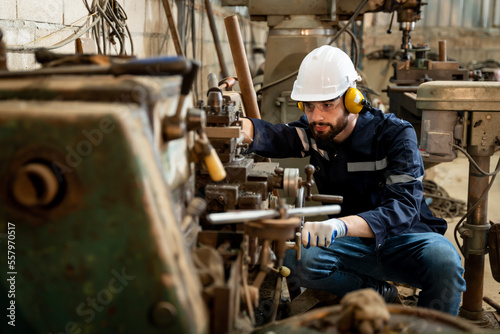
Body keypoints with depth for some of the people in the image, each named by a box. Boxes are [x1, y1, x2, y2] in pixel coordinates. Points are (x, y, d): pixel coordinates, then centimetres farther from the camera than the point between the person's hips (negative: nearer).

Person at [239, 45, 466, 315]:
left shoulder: (394, 134, -18)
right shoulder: (316, 130, -4)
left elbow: (402, 207, -31)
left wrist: (340, 225, -49)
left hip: (404, 237, -3)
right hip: (354, 242, 3)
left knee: (444, 260, -36)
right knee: (295, 258, -26)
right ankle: (379, 293, -5)